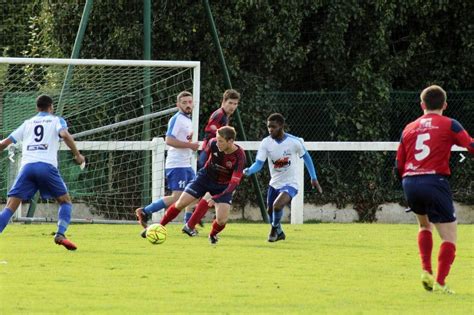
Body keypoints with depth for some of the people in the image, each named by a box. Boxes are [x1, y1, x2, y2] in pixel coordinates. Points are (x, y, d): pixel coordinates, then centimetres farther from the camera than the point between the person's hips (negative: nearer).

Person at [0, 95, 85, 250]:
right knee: (66, 202, 14)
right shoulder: (56, 121, 16)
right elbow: (65, 135, -6)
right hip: (47, 166, -2)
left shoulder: (27, 123, 25)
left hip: (27, 166, 2)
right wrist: (77, 155, 1)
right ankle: (60, 234, -7)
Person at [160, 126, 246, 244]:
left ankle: (213, 234, 20)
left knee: (222, 220, -15)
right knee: (180, 204, -6)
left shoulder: (239, 157, -31)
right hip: (206, 177, 2)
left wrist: (216, 198, -40)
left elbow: (234, 183, -32)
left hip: (223, 186, -2)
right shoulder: (213, 143, -23)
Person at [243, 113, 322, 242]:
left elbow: (306, 157, 0)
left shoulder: (294, 142, -18)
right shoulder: (265, 143, -13)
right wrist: (249, 171, -40)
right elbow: (259, 163, -18)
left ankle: (275, 228, 4)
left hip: (290, 184, -4)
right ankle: (279, 233, 44)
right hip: (274, 184, 4)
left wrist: (314, 178, 3)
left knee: (277, 205, -26)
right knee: (270, 211, 15)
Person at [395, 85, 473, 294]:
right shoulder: (449, 125, 4)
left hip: (409, 183, 5)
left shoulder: (409, 128, 17)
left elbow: (398, 168, 18)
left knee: (424, 224, 31)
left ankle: (426, 271, 16)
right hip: (435, 181, -5)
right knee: (449, 236, 0)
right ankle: (440, 282, -15)